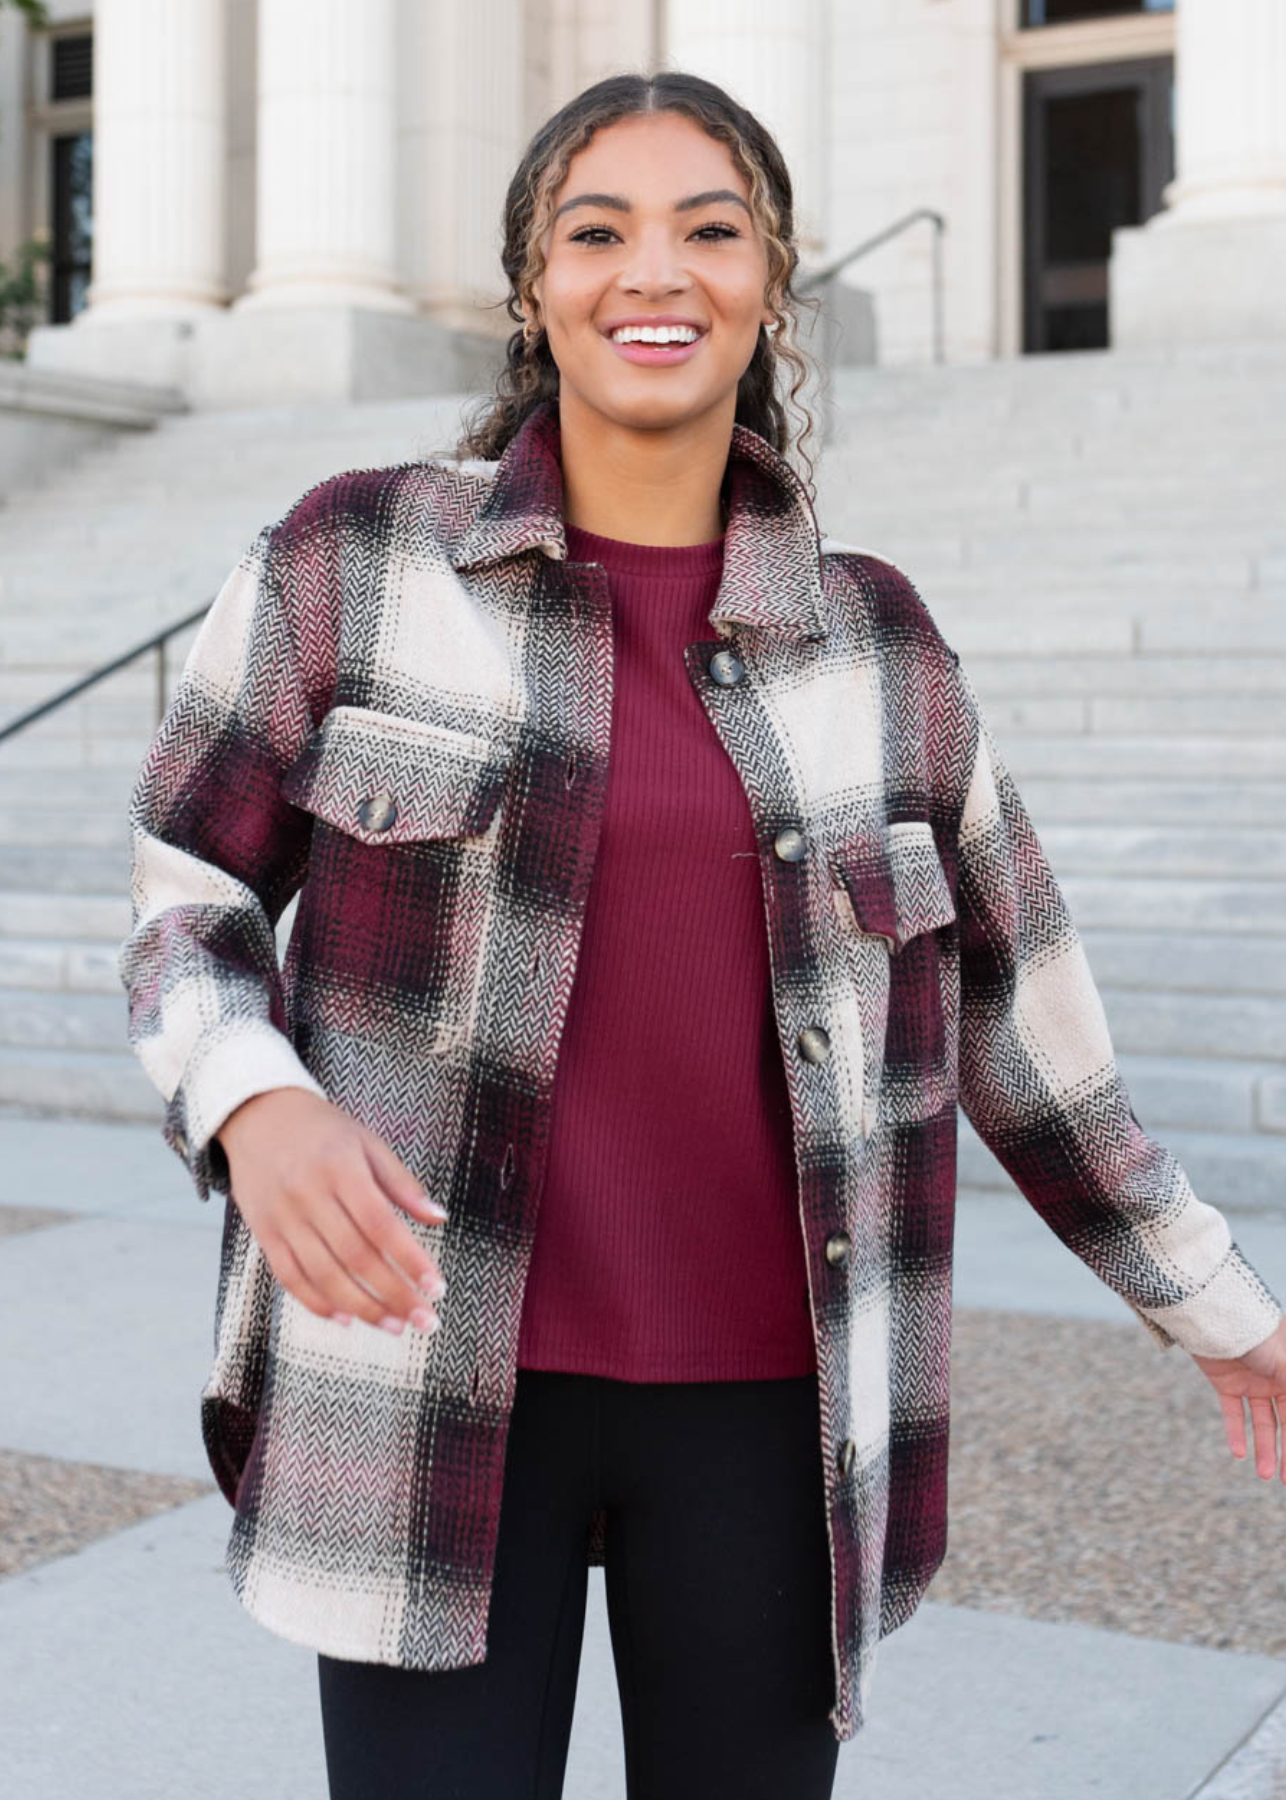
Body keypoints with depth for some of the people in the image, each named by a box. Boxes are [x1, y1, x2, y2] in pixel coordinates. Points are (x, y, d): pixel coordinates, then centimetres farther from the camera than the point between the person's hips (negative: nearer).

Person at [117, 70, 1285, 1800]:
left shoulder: (873, 633, 5)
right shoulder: (351, 560, -1)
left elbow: (1014, 1004, 13)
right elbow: (188, 898, 4)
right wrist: (255, 1105, -18)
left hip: (770, 1398, 2)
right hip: (434, 1381, -2)